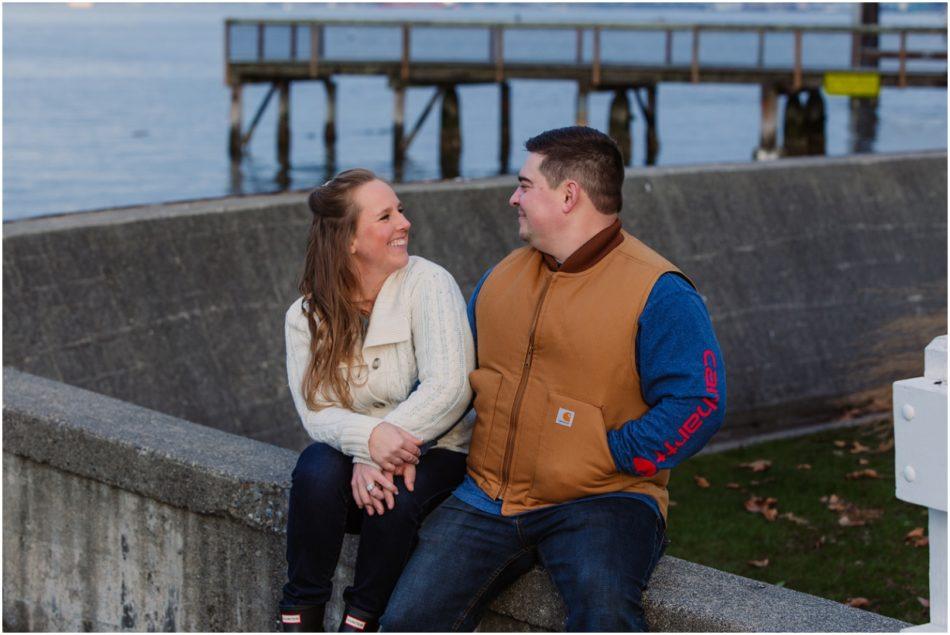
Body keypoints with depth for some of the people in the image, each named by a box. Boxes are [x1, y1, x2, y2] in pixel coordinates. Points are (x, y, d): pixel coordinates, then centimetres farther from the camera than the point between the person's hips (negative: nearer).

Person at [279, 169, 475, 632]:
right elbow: (316, 410, -12)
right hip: (353, 456, 2)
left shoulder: (428, 285, -10)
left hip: (434, 453, -2)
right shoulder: (307, 316, 0)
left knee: (395, 496, -33)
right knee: (317, 469, -30)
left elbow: (449, 388, -21)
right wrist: (371, 437, -34)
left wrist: (378, 456, -26)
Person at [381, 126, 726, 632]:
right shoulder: (502, 276, 15)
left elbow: (697, 404, -13)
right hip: (488, 497, 6)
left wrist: (605, 457, -15)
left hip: (601, 501, -5)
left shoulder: (657, 292, -6)